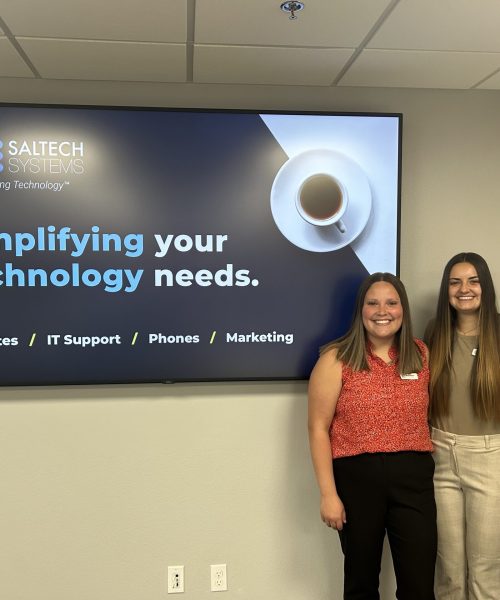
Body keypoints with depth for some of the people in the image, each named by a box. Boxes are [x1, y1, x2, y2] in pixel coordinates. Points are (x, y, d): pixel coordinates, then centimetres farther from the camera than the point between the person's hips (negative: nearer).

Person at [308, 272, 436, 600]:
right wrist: (328, 494, -11)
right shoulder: (336, 359, -7)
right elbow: (318, 429, -8)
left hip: (413, 477, 2)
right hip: (357, 477, -2)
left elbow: (430, 412, 16)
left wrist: (428, 461, 7)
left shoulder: (421, 354, 5)